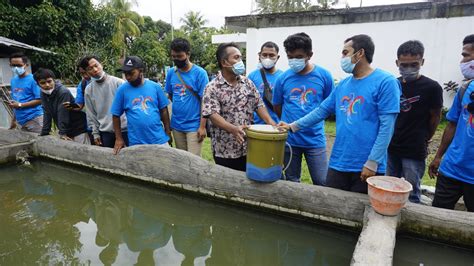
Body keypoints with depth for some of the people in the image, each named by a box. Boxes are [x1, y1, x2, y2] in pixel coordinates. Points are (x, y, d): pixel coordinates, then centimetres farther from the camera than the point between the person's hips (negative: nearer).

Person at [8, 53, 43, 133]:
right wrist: (13, 120, 18)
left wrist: (20, 105, -13)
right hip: (22, 121, 7)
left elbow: (39, 100, -11)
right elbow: (15, 100, 20)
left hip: (34, 118, -6)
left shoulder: (33, 79, -7)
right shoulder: (13, 81, 14)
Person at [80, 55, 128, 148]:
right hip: (105, 132, 3)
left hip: (124, 129, -3)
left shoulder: (118, 82, -6)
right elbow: (91, 114, 9)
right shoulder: (88, 90, 5)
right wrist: (95, 133, 6)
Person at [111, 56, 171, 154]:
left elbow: (163, 110, 5)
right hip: (136, 143, 0)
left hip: (159, 139, 1)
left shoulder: (155, 87, -1)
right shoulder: (122, 90, -3)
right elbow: (116, 116, 3)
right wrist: (119, 139, 1)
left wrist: (167, 131, 4)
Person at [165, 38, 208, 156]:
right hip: (176, 125, 5)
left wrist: (202, 126, -14)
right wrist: (179, 106, 3)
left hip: (194, 125, -4)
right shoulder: (171, 72, 2)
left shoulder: (200, 73, -10)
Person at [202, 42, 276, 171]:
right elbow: (213, 115, -17)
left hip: (248, 147, 4)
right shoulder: (212, 87, -8)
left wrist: (271, 122, -9)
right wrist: (233, 129, -32)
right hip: (225, 150, -4)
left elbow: (259, 104, 8)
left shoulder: (247, 82, 7)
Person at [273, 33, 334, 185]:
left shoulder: (324, 75, -6)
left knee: (322, 183, 5)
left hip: (315, 140, -1)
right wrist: (290, 124, 8)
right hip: (289, 140, 1)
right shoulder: (283, 78, -3)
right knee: (292, 183, 16)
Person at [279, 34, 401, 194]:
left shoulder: (385, 82, -9)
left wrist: (372, 163, -17)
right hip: (338, 163, 6)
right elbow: (322, 111, 12)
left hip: (366, 166, -5)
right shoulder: (343, 84, 10)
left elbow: (386, 126, -13)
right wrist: (293, 126, 3)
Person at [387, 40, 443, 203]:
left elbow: (435, 118, 1)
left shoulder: (431, 87, -8)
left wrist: (422, 140, 11)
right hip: (391, 149, 4)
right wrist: (388, 139, 7)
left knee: (411, 195, 5)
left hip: (414, 153, -4)